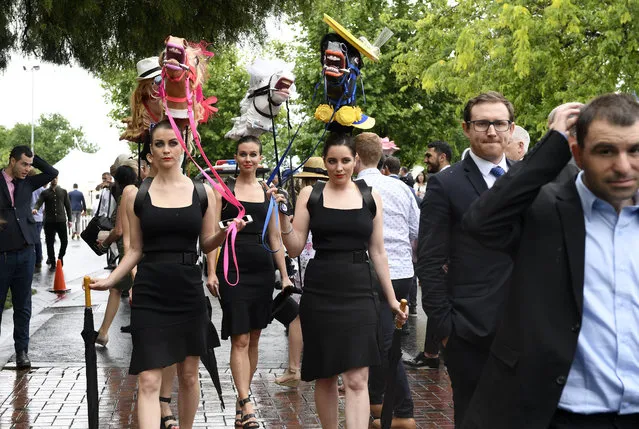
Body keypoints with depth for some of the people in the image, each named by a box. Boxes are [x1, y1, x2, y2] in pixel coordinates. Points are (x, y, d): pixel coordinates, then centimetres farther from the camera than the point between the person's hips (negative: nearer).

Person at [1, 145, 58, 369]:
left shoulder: (27, 183, 10)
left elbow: (52, 173, 12)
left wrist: (34, 158, 5)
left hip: (25, 252, 4)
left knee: (23, 306, 8)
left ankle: (22, 350, 13)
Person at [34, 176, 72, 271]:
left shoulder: (63, 191, 10)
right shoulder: (45, 193, 6)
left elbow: (68, 205, 11)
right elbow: (39, 202, -9)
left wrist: (69, 219, 7)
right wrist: (35, 209, -31)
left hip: (61, 220, 0)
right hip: (49, 221, 0)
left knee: (64, 241, -4)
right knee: (49, 243, 1)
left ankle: (60, 257, 23)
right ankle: (52, 263, 11)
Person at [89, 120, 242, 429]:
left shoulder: (202, 193, 3)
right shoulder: (139, 197, 2)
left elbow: (207, 244, 8)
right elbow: (135, 250, 7)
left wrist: (225, 232, -12)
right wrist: (110, 280, -4)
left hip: (188, 291, 1)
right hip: (149, 294, -1)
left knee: (188, 374, 11)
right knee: (148, 381, -8)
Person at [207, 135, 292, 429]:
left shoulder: (268, 192, 11)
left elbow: (275, 237, 13)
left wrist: (284, 275, 9)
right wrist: (212, 272, -9)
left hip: (262, 267, 4)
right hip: (233, 267, -4)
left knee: (253, 338, 8)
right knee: (239, 339, -9)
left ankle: (241, 397, 20)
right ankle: (246, 404, -12)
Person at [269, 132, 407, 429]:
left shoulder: (370, 198, 6)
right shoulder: (310, 195, 3)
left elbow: (377, 252, 11)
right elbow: (295, 248, 3)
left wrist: (392, 299, 12)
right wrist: (282, 216, -12)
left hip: (358, 292, 0)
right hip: (319, 293, 0)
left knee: (357, 380, -8)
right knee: (325, 375, 9)